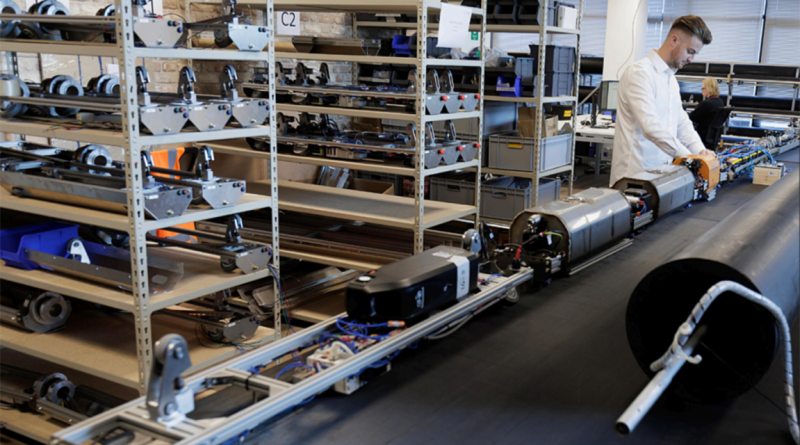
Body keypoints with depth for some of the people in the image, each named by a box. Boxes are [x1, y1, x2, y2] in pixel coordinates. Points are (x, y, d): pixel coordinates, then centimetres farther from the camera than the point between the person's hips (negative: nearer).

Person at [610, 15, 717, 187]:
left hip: (660, 172, 9)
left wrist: (700, 150, 1)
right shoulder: (640, 73, -14)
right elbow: (651, 126, -25)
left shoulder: (671, 78, 18)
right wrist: (688, 156, -24)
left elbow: (682, 122, 19)